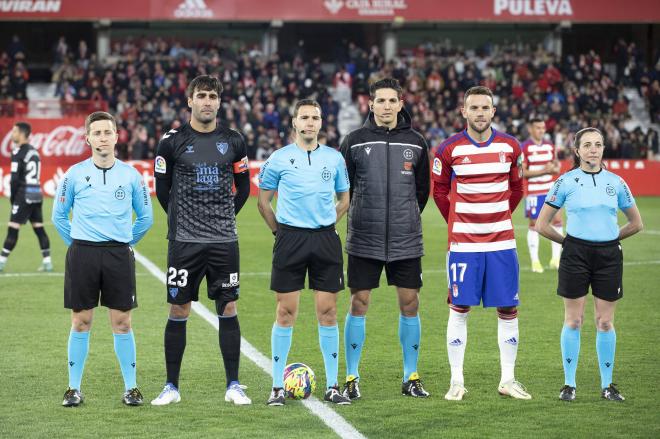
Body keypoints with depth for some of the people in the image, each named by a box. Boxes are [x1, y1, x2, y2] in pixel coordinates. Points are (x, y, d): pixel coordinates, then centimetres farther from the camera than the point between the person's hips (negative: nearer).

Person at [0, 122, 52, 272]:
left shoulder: (18, 152, -10)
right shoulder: (34, 151, 16)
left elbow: (15, 178, -13)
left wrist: (12, 198, -1)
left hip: (25, 194, -8)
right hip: (37, 193, 8)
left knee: (13, 228, -6)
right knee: (39, 228, 8)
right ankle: (47, 262, 6)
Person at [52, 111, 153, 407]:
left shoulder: (130, 175, 4)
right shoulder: (75, 174, 2)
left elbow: (145, 217, 13)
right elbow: (59, 215, 11)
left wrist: (126, 242, 10)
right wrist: (76, 243, 8)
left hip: (119, 254, 0)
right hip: (82, 253, 0)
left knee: (122, 322, 1)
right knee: (81, 321, 2)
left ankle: (131, 388, 8)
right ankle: (74, 388, 10)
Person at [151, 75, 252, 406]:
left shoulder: (233, 141, 5)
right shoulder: (172, 141, -1)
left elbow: (243, 187, 15)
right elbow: (162, 189, 8)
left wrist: (225, 217, 11)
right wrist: (182, 220, 10)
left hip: (224, 241, 2)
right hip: (184, 242, -1)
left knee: (228, 309, 2)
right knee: (178, 311, 1)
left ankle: (233, 385, 9)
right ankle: (172, 387, 10)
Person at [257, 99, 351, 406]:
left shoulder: (334, 158, 8)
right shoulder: (279, 158, 2)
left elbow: (344, 199, 19)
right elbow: (263, 202, 10)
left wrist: (325, 223, 9)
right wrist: (280, 231, 6)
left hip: (326, 239, 2)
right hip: (290, 239, -2)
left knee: (327, 312, 2)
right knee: (286, 313, -1)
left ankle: (332, 386, 8)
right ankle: (278, 386, 6)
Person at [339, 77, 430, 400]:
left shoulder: (415, 143, 6)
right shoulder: (355, 141, 0)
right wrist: (359, 219, 8)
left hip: (406, 241, 2)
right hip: (364, 240, -2)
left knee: (409, 304, 4)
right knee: (359, 304, -1)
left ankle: (411, 377, 14)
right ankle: (351, 378, 8)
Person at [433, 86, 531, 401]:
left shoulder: (510, 147, 3)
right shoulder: (449, 149, -5)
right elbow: (440, 191, 9)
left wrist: (499, 218, 13)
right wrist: (457, 223, 8)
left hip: (501, 241, 2)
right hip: (463, 243, -2)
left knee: (508, 309, 4)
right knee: (459, 309, 1)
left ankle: (507, 380, 13)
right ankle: (457, 381, 9)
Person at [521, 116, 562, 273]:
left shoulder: (550, 146, 11)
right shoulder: (524, 148, -7)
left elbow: (556, 166, 19)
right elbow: (522, 172, -12)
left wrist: (554, 169, -6)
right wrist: (543, 171, -20)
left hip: (551, 189, 5)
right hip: (533, 192, -5)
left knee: (557, 220, -2)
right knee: (534, 224, 1)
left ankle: (556, 258, 7)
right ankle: (535, 261, 9)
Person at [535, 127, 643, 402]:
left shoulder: (616, 182, 5)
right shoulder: (566, 181, -2)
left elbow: (635, 223, 16)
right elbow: (542, 225, 2)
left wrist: (610, 238, 11)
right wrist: (567, 241, 5)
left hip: (609, 255, 2)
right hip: (576, 255, -2)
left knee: (605, 322, 5)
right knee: (573, 320, 1)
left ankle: (607, 385, 13)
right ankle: (569, 384, 9)